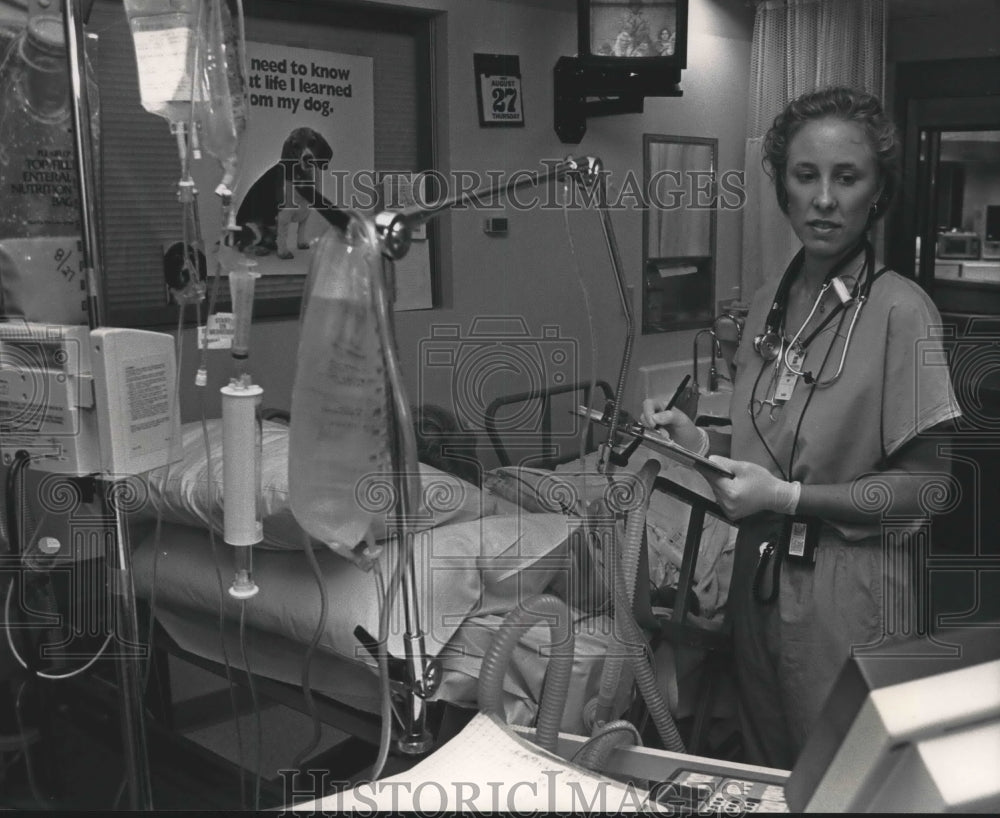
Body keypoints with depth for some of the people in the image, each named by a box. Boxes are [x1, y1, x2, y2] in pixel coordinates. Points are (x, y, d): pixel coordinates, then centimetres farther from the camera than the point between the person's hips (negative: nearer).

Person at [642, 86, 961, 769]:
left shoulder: (900, 310, -15)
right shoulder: (772, 302, 5)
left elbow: (924, 482, -15)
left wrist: (787, 497, -20)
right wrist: (701, 441, -2)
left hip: (846, 592, -6)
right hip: (761, 577, 6)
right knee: (766, 777, 21)